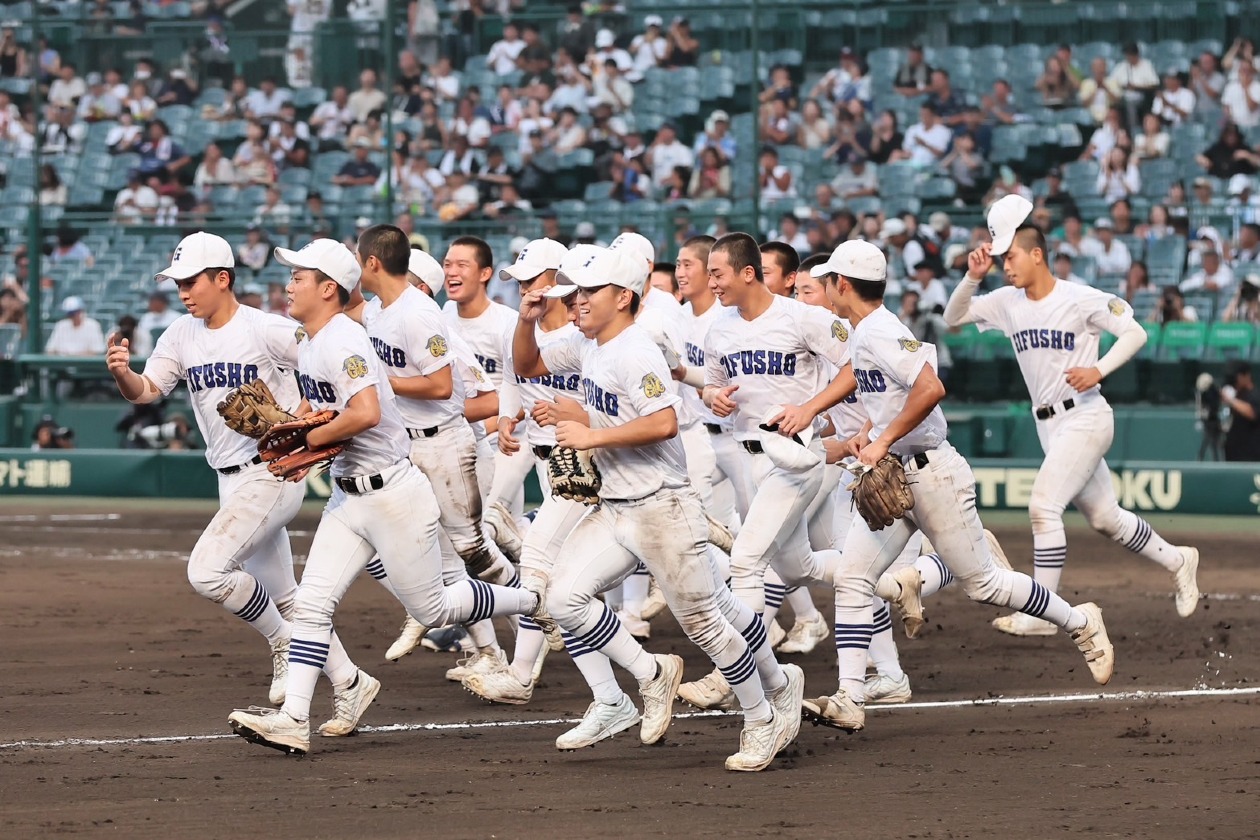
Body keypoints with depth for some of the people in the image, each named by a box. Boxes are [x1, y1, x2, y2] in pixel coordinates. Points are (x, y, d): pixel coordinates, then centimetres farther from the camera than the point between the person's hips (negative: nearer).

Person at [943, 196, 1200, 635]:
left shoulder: (1081, 300, -13)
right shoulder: (1007, 303, 5)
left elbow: (1135, 333, -10)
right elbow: (954, 316, 5)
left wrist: (1098, 370, -23)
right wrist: (973, 277, -10)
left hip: (1085, 419, -8)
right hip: (1049, 426, 8)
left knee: (1043, 504, -18)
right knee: (1102, 516, 16)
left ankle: (1041, 613, -15)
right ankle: (1176, 560, 36)